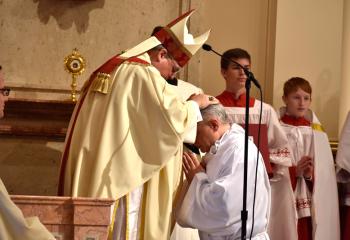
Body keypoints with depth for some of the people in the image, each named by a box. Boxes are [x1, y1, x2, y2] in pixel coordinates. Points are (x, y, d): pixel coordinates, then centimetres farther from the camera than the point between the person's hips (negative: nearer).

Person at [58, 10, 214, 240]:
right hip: (121, 175, -9)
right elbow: (174, 120, -15)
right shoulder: (143, 74, -12)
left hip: (92, 174, 9)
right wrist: (195, 104, 3)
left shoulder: (110, 70, 16)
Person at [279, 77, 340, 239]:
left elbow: (325, 173, 4)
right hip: (284, 203, -3)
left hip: (312, 206, 3)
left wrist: (310, 175, -14)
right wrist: (294, 172, -17)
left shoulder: (317, 133, 8)